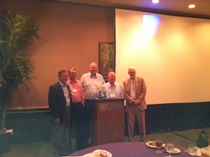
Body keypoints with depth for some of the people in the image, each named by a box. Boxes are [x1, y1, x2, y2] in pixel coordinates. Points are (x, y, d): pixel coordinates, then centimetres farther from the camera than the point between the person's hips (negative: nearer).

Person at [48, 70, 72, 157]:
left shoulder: (67, 86, 9)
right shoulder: (54, 87, -14)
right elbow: (51, 103, -17)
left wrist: (70, 112, 7)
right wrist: (56, 116, -17)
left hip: (68, 113, 7)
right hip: (59, 115, -7)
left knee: (66, 135, 19)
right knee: (58, 136, 8)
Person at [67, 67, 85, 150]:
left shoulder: (79, 83, 10)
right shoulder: (66, 83, -6)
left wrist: (82, 104, 10)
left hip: (79, 105, 4)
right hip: (70, 105, -4)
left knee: (79, 125, 10)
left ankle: (79, 143, 23)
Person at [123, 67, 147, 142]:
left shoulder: (141, 79, 3)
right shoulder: (125, 82, 5)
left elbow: (144, 91, -3)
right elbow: (125, 94, -1)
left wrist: (138, 100, -11)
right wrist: (132, 101, -12)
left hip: (140, 104, 0)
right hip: (130, 105, 1)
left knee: (141, 124, 7)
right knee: (130, 124, 6)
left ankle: (143, 140, 22)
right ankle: (131, 140, 18)